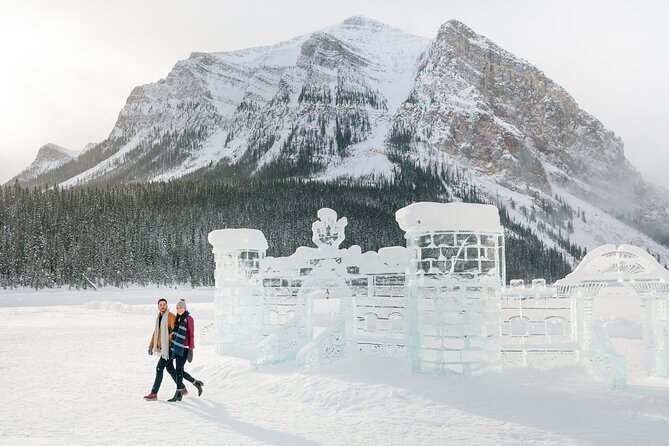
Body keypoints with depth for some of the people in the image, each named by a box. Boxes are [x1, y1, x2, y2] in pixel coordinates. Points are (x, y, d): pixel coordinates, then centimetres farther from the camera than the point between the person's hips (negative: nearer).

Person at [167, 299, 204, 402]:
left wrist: (191, 349, -14)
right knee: (180, 371, 9)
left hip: (184, 349, -8)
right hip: (177, 348, 8)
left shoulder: (189, 319, -7)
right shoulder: (178, 319, 15)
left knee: (179, 370, -7)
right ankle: (197, 383, 25)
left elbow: (191, 335, -10)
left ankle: (178, 394, -1)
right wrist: (172, 347, 18)